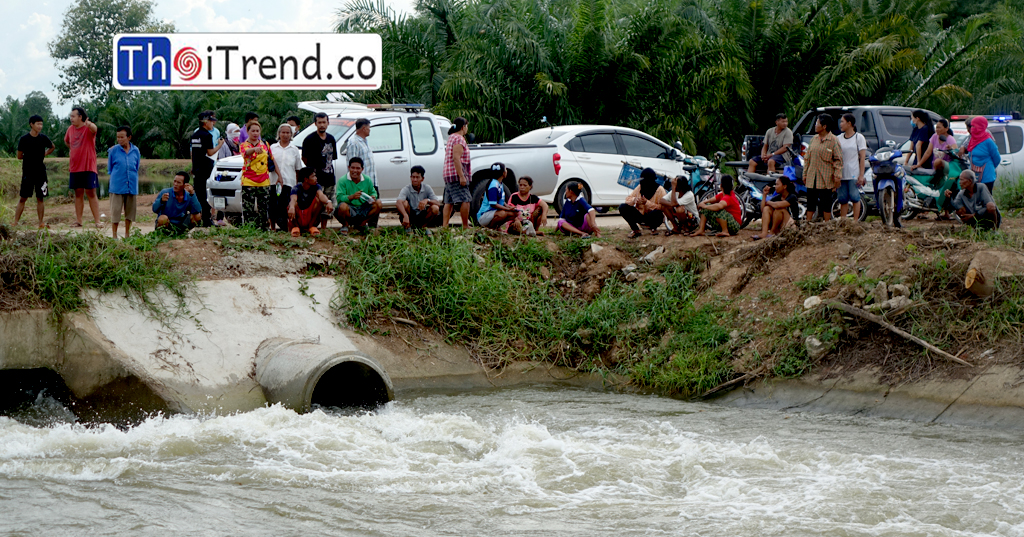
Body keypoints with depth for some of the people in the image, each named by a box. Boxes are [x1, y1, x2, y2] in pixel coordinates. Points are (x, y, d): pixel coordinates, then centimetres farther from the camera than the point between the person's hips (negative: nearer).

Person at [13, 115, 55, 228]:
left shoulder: (43, 138, 3)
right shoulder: (24, 139, -6)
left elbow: (52, 147, 22)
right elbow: (19, 156, 0)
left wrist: (44, 154, 10)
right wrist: (31, 156, 4)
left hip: (40, 172, 3)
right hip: (28, 172, -3)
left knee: (40, 198, 4)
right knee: (23, 198, -3)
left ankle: (41, 223, 7)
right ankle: (15, 222, -1)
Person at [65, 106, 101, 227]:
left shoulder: (88, 129, -9)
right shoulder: (71, 129, 9)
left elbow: (94, 129, -35)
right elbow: (66, 141, 30)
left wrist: (90, 124, -56)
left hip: (88, 167, -5)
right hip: (75, 167, 5)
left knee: (91, 193, -5)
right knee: (78, 194, 8)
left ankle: (97, 221, -4)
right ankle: (78, 221, 11)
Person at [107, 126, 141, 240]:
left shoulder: (135, 151, 3)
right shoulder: (113, 150, -3)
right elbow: (109, 169, 7)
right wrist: (117, 177, 6)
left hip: (132, 186, 3)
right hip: (117, 186, -3)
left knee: (130, 211, 10)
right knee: (115, 211, -3)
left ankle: (127, 235, 23)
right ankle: (114, 236, 4)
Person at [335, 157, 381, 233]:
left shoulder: (367, 180, 4)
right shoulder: (343, 181, -9)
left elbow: (373, 192, 15)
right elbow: (339, 198, -18)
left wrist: (373, 197, -11)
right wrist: (352, 197, -36)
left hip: (363, 209, 5)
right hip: (350, 209, -5)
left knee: (378, 203, -15)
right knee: (343, 206, -39)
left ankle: (362, 223, 3)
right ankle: (345, 224, -2)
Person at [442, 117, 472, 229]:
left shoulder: (451, 138, 20)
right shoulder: (459, 139, -11)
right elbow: (456, 158, -19)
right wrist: (462, 176, -22)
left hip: (448, 175, 10)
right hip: (457, 174, -10)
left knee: (449, 202, 7)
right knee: (465, 200, -9)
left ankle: (444, 225, 2)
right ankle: (465, 227, -9)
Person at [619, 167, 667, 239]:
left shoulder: (660, 190, -14)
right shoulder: (640, 187, 1)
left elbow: (661, 207, -24)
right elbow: (628, 199, 2)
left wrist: (647, 203, -31)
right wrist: (634, 200, -21)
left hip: (653, 217, -4)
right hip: (640, 215, 4)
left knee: (657, 213, -41)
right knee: (622, 208, -15)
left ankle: (653, 228, -3)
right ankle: (636, 230, -3)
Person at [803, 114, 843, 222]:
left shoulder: (833, 140, -7)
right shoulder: (814, 139, 12)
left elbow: (838, 159, -7)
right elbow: (807, 158, 17)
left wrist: (837, 176, -13)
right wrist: (805, 174, 15)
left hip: (826, 179, -6)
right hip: (812, 178, 6)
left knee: (826, 203, 2)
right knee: (811, 202, 8)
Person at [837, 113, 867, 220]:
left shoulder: (858, 137, 0)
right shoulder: (839, 138, 13)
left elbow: (862, 157, -3)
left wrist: (861, 175, -10)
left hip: (854, 174, -4)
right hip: (841, 174, 4)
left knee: (854, 197, -6)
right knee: (842, 199, 4)